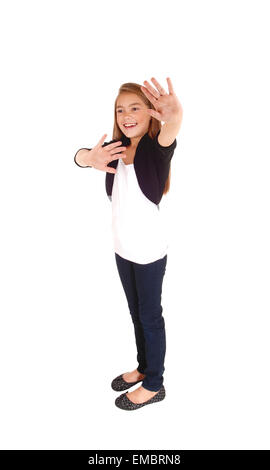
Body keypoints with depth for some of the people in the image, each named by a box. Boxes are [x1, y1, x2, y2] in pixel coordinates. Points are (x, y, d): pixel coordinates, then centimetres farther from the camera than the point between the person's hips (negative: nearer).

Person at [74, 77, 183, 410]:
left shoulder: (157, 147, -15)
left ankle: (154, 385, 27)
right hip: (122, 248, 6)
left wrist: (174, 115, -62)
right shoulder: (116, 148, 2)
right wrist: (90, 158, -31)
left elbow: (168, 134, -37)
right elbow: (79, 156, -6)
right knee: (136, 312, 20)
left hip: (150, 251, -6)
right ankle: (144, 367, 41)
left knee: (150, 315, 8)